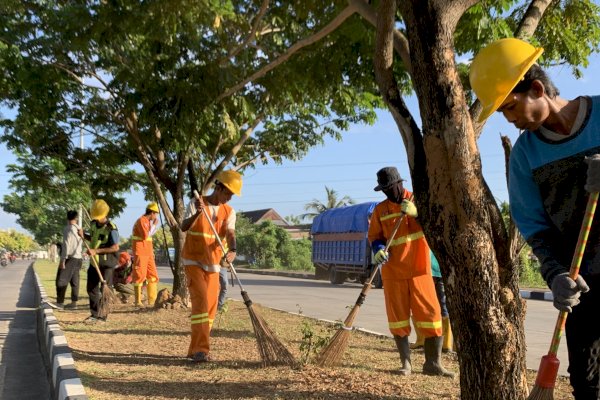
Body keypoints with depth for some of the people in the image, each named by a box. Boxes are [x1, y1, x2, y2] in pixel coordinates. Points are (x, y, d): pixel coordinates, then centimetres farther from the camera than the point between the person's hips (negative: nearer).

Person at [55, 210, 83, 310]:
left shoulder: (68, 229, -11)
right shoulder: (79, 229, 10)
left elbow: (66, 245, -17)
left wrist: (62, 260, -16)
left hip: (69, 258, -8)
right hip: (78, 258, 8)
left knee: (61, 280, -4)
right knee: (74, 281, 9)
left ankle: (60, 303, -6)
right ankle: (74, 302, 12)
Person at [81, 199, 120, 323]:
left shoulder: (111, 228, -19)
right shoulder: (93, 224, 4)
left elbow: (115, 248, -22)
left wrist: (96, 251, -24)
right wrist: (84, 236, 1)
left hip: (107, 263, -8)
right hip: (94, 261, 8)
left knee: (104, 290, 0)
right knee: (91, 288, 12)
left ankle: (102, 316, 10)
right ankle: (94, 314, 24)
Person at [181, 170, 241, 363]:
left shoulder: (229, 212, 3)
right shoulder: (196, 203, -6)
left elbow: (230, 233, -14)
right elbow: (183, 227, -19)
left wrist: (232, 250, -35)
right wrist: (197, 213, -37)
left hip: (213, 264, 5)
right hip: (193, 261, -5)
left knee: (211, 306, 6)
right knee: (200, 301, -17)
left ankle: (195, 350, 17)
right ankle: (200, 350, -17)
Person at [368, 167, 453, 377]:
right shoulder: (380, 209, 7)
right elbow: (374, 237, 6)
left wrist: (417, 212, -22)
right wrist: (379, 249, -16)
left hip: (419, 269, -1)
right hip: (393, 272, 1)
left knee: (431, 314, -2)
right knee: (398, 318, 6)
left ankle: (433, 363, 8)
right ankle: (406, 362, 17)